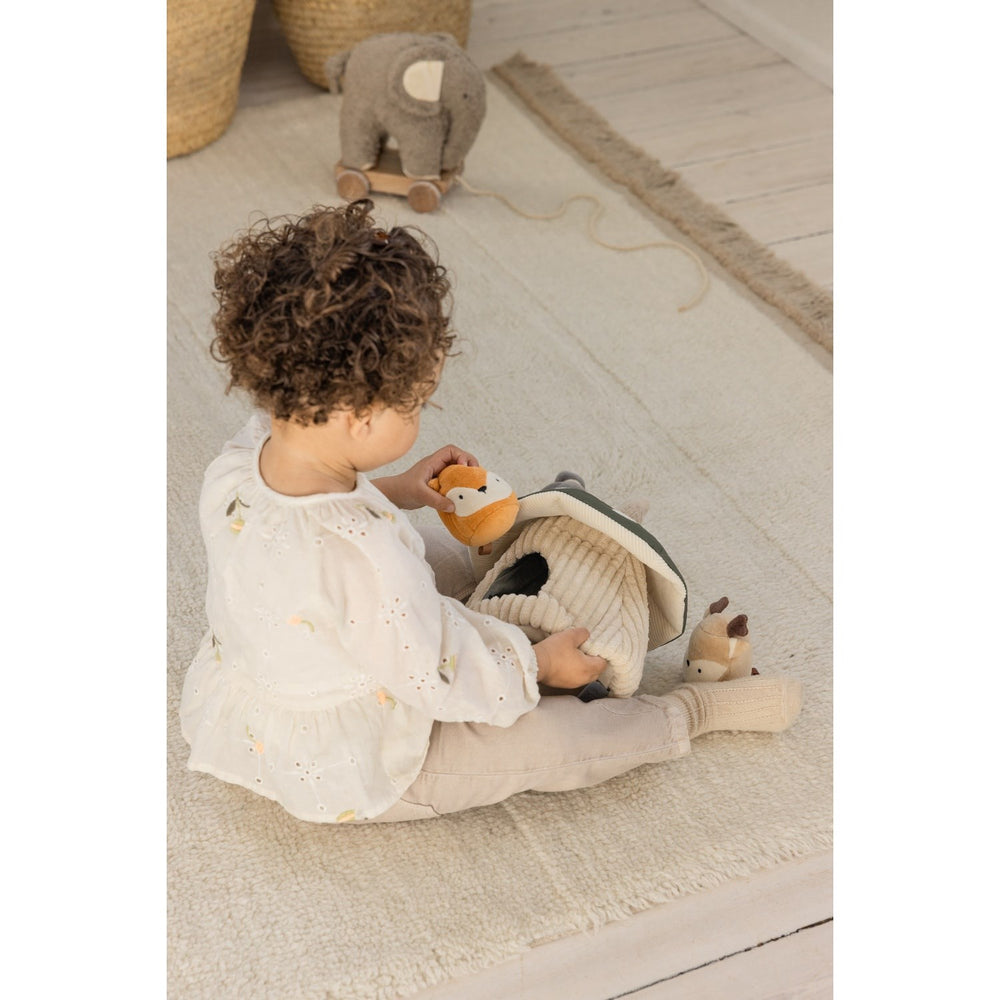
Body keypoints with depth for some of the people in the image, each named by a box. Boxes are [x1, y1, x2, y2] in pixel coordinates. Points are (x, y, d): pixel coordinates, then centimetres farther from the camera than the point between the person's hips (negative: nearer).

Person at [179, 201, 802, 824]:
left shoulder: (239, 462, -18)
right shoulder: (363, 559, -43)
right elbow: (442, 677, -27)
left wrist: (393, 492, 3)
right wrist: (540, 664, -10)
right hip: (344, 780, -8)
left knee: (446, 559, 18)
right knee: (552, 738, -3)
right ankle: (692, 713, 18)